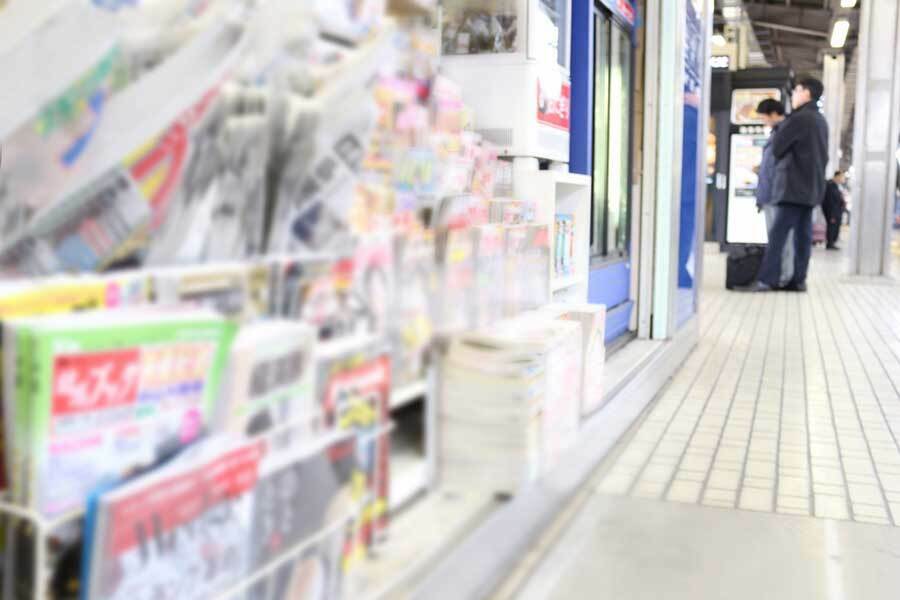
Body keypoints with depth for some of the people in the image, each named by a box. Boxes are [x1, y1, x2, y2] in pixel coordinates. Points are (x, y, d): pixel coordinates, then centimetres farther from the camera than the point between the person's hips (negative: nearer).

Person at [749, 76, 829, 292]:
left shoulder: (799, 118, -11)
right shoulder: (821, 121, 18)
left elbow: (777, 146, -6)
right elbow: (823, 155, 21)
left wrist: (782, 163, 13)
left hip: (794, 185, -9)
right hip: (812, 186, 9)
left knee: (777, 234, -12)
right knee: (803, 235, 7)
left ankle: (767, 280, -16)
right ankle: (798, 280, 8)